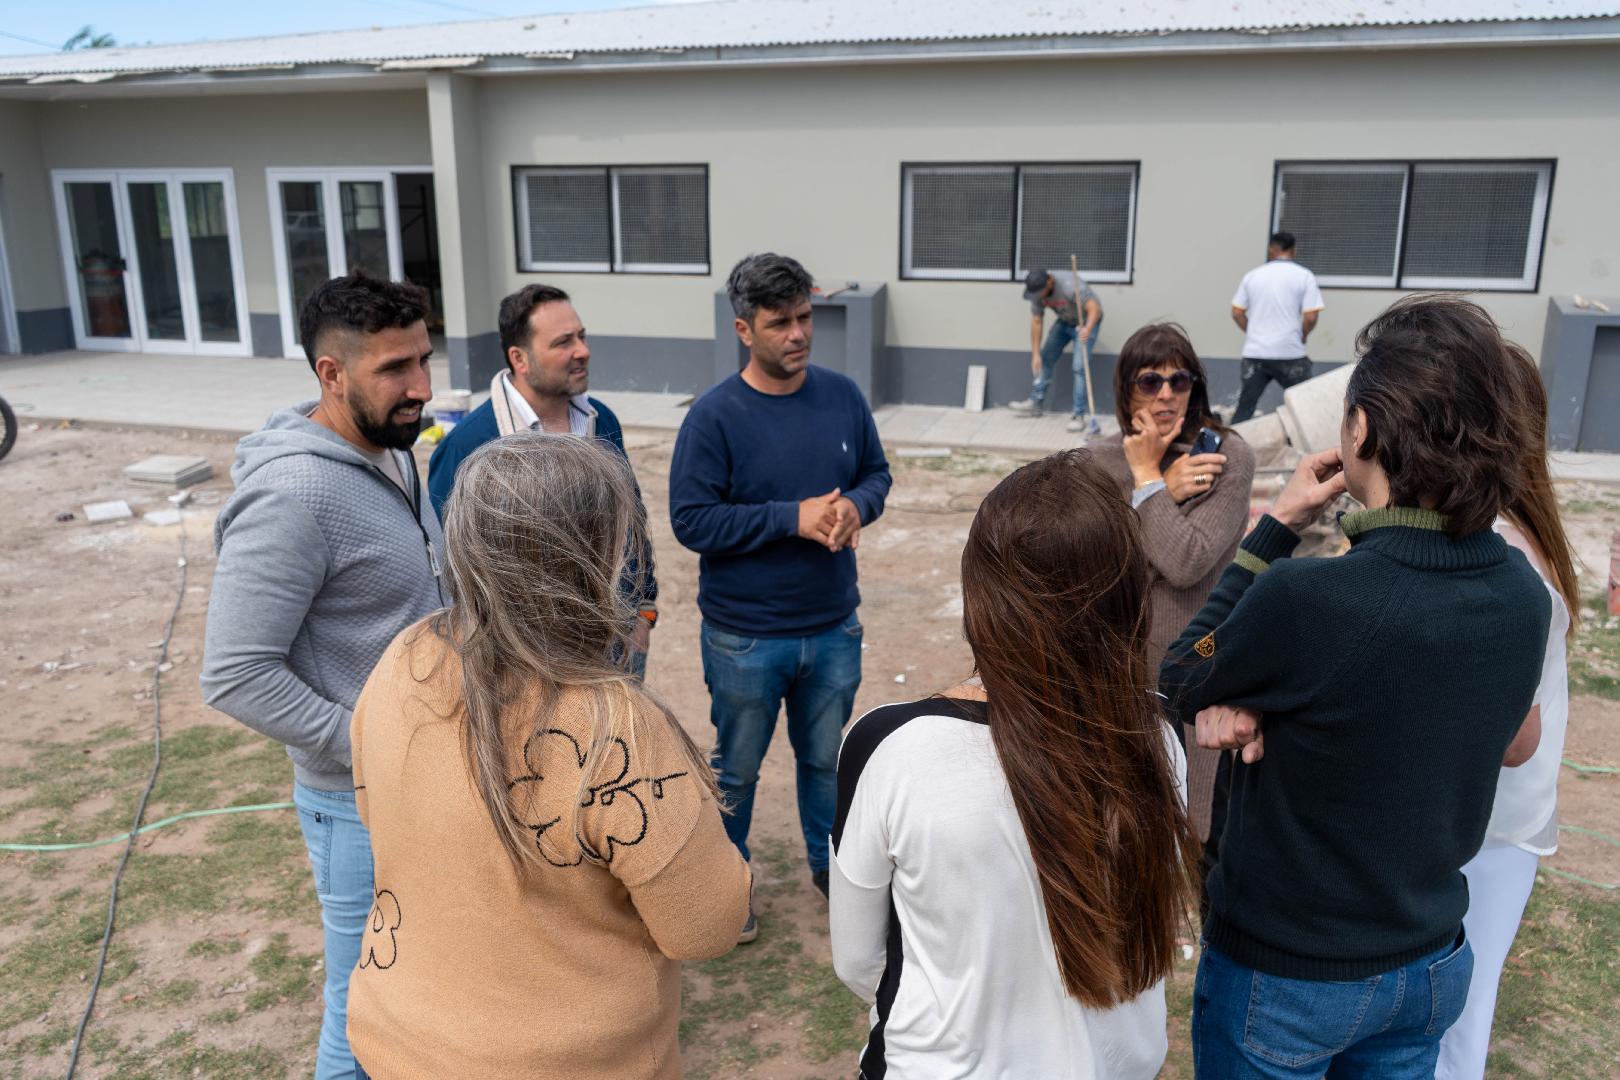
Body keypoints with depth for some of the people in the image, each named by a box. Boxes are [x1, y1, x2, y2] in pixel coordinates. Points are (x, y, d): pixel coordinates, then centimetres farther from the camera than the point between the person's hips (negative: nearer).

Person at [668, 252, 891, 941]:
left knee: (827, 758, 21)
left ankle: (829, 861, 44)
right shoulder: (714, 415, -16)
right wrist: (793, 518, -24)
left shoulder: (842, 395, -2)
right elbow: (691, 520, -18)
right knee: (736, 769, 15)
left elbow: (876, 472, 9)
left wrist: (856, 505, -15)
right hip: (746, 638, -3)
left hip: (834, 628, 4)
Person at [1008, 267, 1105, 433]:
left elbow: (1095, 308, -41)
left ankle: (1081, 415, -10)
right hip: (1064, 321, 7)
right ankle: (1036, 402, 23)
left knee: (1079, 367, -16)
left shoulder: (1069, 285, -36)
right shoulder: (1037, 291, -16)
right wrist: (1036, 353, -10)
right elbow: (1036, 322, -9)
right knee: (1046, 358, 8)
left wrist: (1088, 329, -60)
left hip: (1086, 322, -7)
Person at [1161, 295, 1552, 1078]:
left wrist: (1276, 527, -12)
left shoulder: (1303, 600, -33)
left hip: (1285, 975, -5)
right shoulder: (1522, 592, -11)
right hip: (1433, 967, 5)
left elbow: (1180, 683, -13)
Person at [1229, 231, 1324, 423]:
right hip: (1290, 354, -2)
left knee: (1245, 406, 8)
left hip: (1255, 352, 3)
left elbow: (1237, 314, 4)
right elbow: (1311, 317, -10)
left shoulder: (1252, 275, 5)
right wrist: (1302, 337, 9)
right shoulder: (1304, 276, -3)